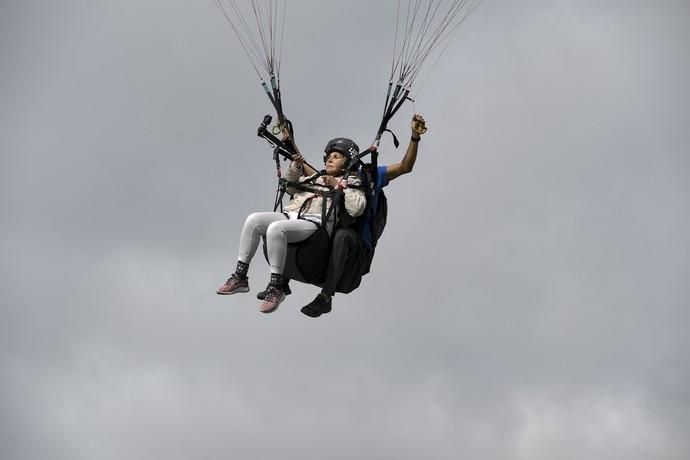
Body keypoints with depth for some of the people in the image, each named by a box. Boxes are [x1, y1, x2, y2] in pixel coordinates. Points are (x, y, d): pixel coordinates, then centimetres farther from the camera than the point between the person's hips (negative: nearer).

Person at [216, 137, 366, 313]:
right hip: (290, 215, 7)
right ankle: (240, 277, -17)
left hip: (315, 223, -7)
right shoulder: (314, 177, 32)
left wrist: (339, 186, -6)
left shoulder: (350, 183, 12)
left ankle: (276, 286, -27)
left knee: (276, 228, -34)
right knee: (254, 220, -17)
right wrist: (296, 166, 23)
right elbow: (289, 185, 40)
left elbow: (357, 208, -5)